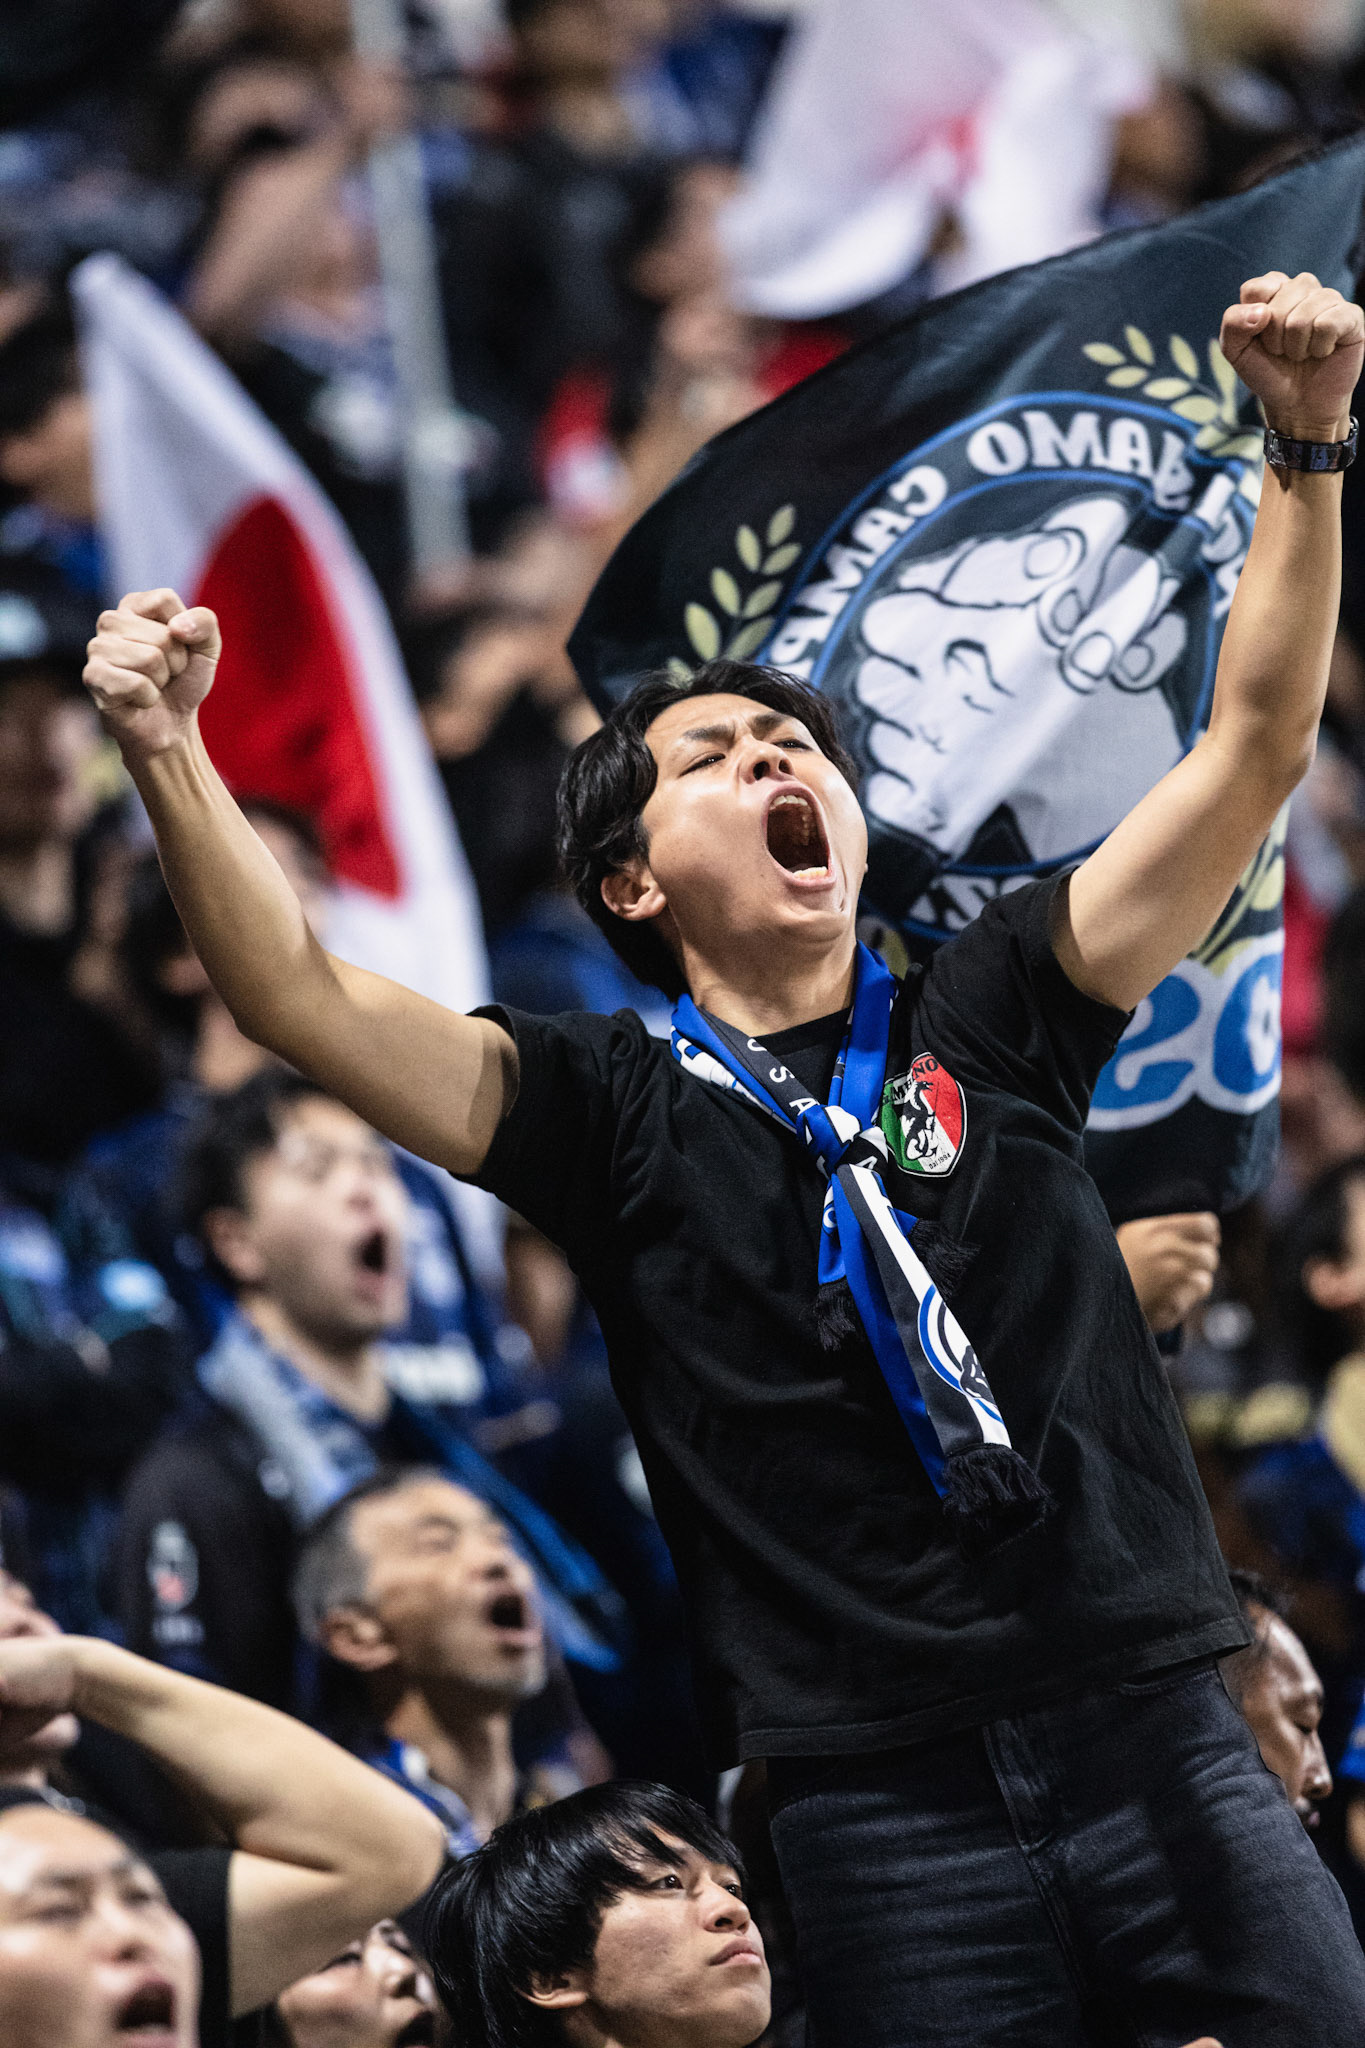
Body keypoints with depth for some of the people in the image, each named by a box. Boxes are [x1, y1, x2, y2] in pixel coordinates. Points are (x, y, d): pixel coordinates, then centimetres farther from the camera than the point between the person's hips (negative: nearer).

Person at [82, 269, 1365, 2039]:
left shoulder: (987, 1015, 11)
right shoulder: (615, 1109, 6)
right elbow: (306, 1002, -5)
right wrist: (171, 761, -19)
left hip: (1159, 1740, 2)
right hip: (883, 1807, -2)